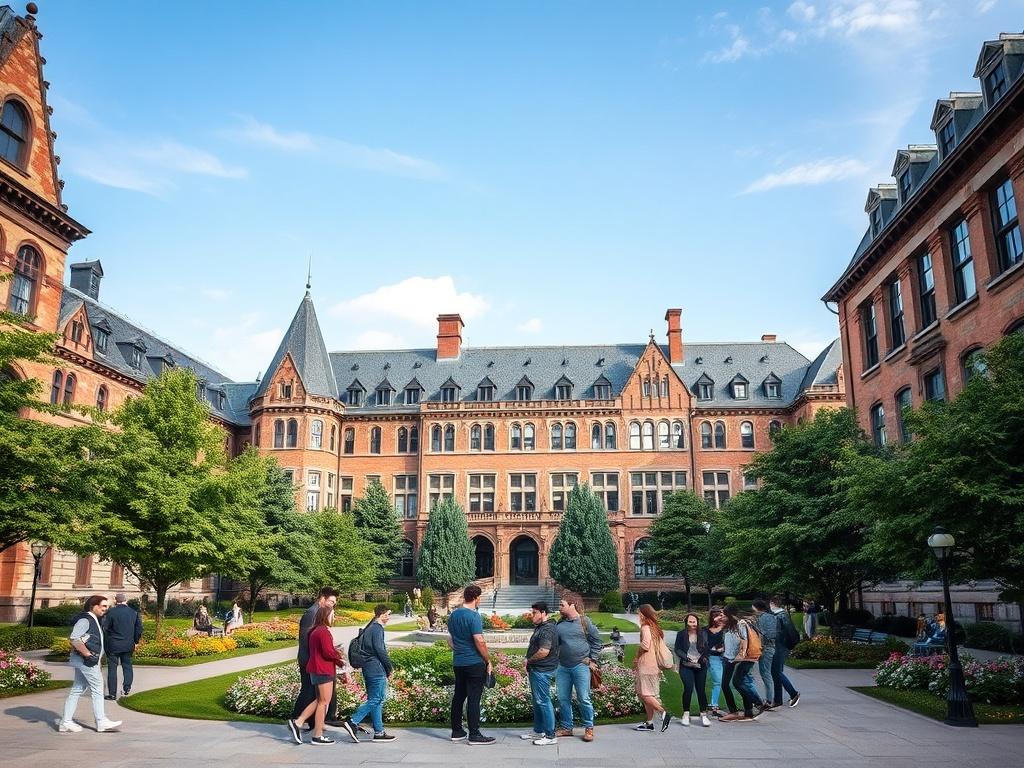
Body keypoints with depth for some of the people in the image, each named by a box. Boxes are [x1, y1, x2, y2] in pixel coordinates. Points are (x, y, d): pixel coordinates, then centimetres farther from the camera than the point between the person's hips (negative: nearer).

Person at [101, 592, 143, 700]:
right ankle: (127, 688, 9)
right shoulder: (134, 612, 2)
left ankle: (112, 694, 7)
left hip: (113, 645, -3)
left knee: (112, 668, 5)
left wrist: (105, 642, 6)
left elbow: (105, 629, -8)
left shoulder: (111, 612, -10)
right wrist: (135, 642, 16)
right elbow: (139, 628, 6)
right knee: (127, 666, 17)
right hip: (128, 645, 3)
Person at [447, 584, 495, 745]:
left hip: (458, 663, 8)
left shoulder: (453, 615, 9)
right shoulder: (473, 616, -16)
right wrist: (488, 660, -11)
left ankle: (456, 732, 21)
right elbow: (479, 641, -20)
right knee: (473, 698, -3)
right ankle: (474, 735, 0)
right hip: (474, 663, -8)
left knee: (458, 696, 13)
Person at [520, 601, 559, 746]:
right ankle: (538, 731, 28)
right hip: (536, 670, 11)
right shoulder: (539, 627, 14)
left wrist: (529, 660, -13)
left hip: (542, 671, -11)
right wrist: (529, 665, 14)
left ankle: (550, 736, 1)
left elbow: (544, 651, -28)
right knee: (537, 701, 17)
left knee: (543, 701, -6)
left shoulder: (547, 629, -19)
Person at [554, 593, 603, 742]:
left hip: (581, 666, -5)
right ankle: (566, 727, 22)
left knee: (584, 699, -2)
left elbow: (596, 641, 2)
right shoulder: (559, 624, 8)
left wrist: (593, 660, -1)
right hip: (562, 667, 5)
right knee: (563, 699, 9)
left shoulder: (584, 621, -3)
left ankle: (589, 728, 12)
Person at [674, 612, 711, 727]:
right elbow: (677, 649, 0)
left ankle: (704, 715, 14)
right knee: (688, 688, -13)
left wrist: (704, 658, -10)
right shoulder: (681, 634, 1)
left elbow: (707, 648, 8)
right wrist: (687, 658, -13)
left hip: (700, 666, 2)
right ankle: (686, 714, 1)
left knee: (701, 689, 3)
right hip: (686, 666, -2)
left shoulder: (703, 633, 5)